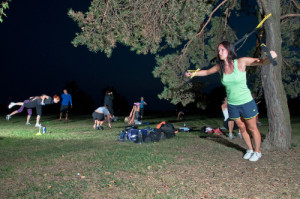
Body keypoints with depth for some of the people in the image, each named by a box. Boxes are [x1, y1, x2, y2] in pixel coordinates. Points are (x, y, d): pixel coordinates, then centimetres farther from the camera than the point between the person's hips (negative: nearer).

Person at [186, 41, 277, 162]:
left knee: (252, 128, 9)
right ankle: (250, 150, 37)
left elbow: (262, 62, -19)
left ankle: (257, 152, 29)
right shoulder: (220, 67, -3)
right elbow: (207, 72, 15)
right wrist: (193, 73, 10)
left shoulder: (241, 62, -16)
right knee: (242, 128, 17)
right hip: (232, 105, 4)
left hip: (246, 102, -4)